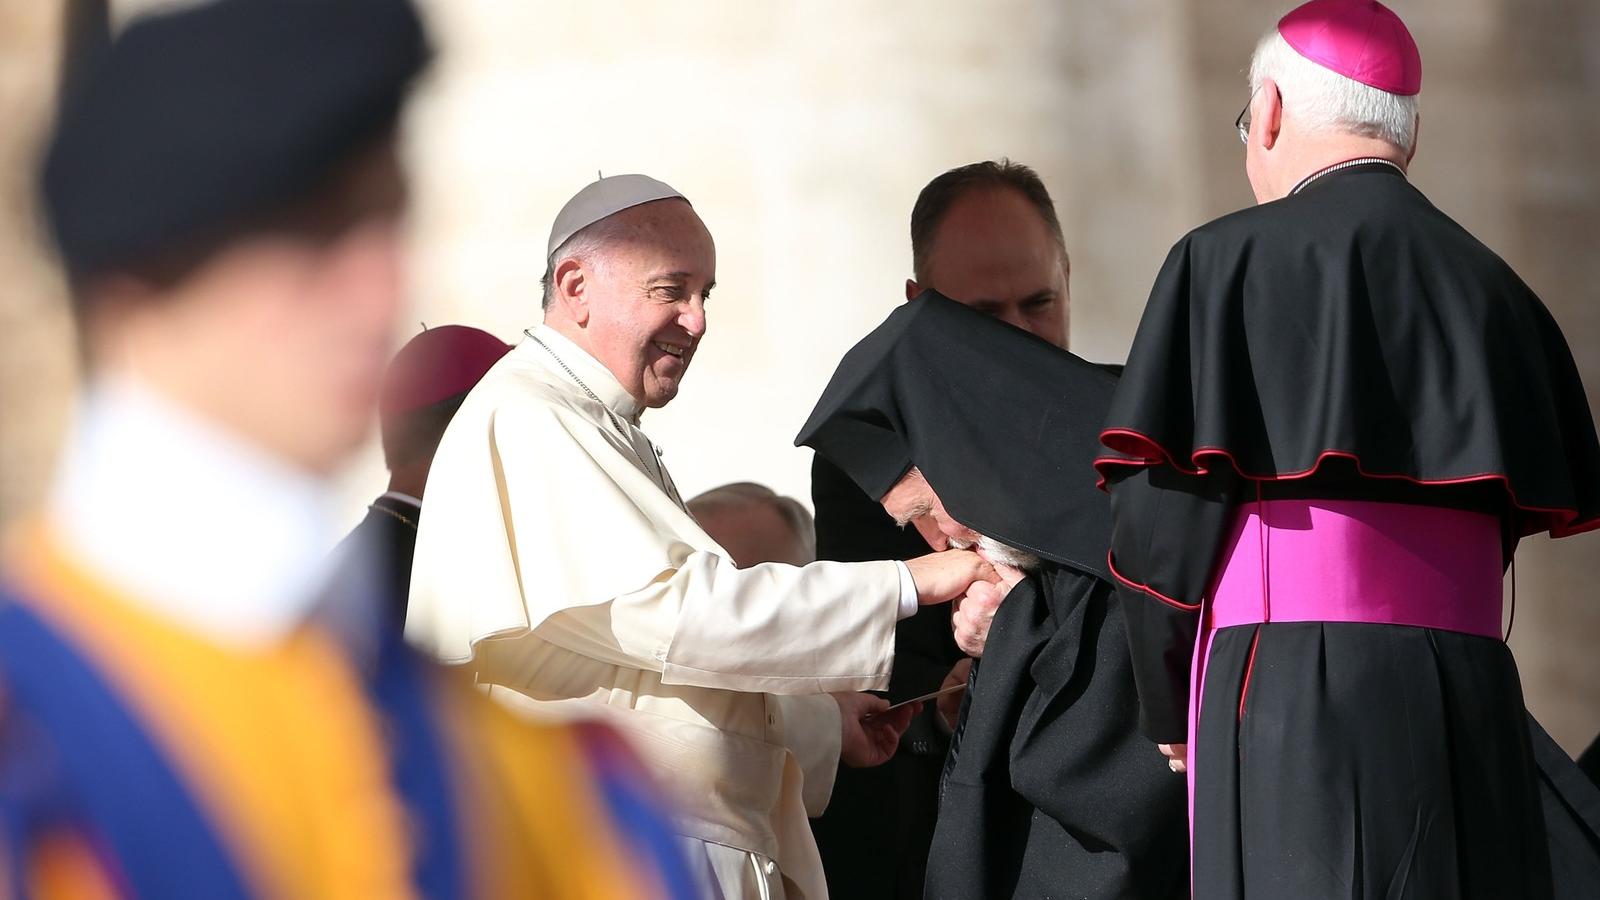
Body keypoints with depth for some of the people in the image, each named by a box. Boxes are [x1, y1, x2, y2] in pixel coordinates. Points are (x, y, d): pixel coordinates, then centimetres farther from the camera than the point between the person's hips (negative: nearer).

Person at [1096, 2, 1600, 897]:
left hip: (1295, 696, -5)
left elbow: (1162, 505, -4)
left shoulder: (1231, 260, 0)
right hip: (1471, 703, 5)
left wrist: (1173, 713, 9)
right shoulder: (1494, 288, 16)